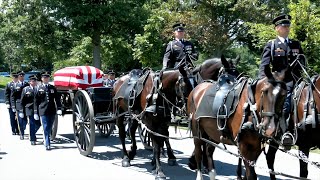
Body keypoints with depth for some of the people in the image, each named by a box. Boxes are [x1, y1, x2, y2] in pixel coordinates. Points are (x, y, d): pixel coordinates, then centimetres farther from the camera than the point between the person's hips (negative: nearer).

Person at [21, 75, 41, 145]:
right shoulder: (25, 89, 4)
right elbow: (22, 100, 6)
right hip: (30, 110, -2)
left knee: (38, 124, 6)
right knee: (32, 124, -1)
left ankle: (32, 134, 31)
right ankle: (32, 139, 7)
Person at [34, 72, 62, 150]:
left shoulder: (53, 88, 10)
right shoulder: (39, 88, 4)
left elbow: (57, 99, 7)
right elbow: (36, 101, 4)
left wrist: (59, 108, -6)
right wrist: (36, 112, 1)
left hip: (52, 110, 3)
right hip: (43, 111, -3)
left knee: (49, 128, 11)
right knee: (46, 128, -6)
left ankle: (46, 140, 29)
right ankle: (47, 144, -5)